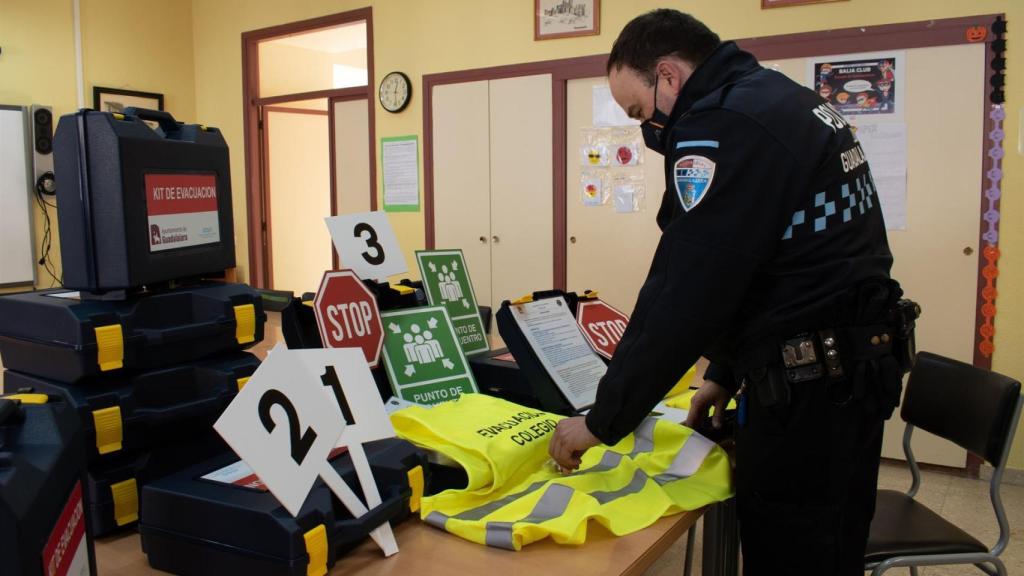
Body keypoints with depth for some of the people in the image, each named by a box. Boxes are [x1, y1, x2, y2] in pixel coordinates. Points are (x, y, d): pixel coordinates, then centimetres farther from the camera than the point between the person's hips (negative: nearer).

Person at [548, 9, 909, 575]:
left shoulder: (722, 125, -17)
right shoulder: (785, 100, 14)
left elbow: (683, 295, -22)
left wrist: (602, 422, -12)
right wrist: (727, 374, 17)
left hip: (807, 390, -10)